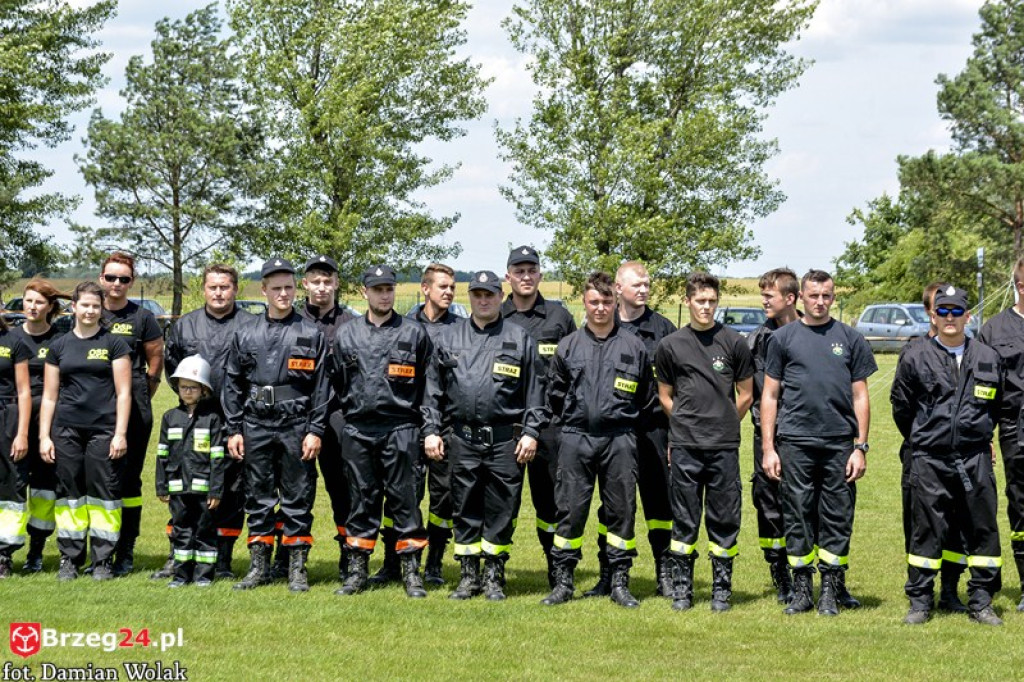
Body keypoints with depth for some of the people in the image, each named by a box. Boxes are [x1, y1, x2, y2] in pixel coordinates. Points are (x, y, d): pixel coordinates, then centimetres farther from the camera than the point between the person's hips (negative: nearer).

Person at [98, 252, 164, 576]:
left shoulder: (142, 318, 2)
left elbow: (156, 361, 7)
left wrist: (139, 397, 7)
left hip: (133, 410, -3)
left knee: (129, 479, -1)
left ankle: (126, 554, 4)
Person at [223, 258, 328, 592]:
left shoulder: (311, 334, 2)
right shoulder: (245, 335, 9)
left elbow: (321, 386, 0)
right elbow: (233, 386, 10)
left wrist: (315, 431, -6)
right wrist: (233, 430, 4)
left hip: (296, 427, -2)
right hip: (256, 427, 2)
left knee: (298, 499, 2)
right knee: (258, 498, 8)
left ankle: (297, 568, 9)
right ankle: (259, 567, 16)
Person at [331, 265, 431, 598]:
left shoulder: (414, 333, 4)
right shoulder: (346, 334, 10)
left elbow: (429, 385, 7)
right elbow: (337, 384, 18)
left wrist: (429, 428, 3)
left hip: (401, 430, -2)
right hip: (358, 430, 2)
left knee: (405, 498, -1)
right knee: (362, 499, 7)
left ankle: (411, 572, 4)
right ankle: (357, 570, 13)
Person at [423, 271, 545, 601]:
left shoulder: (519, 339, 6)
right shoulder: (449, 338, 10)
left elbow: (533, 391, 5)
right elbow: (434, 389, 12)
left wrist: (531, 432, -3)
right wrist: (431, 430, 4)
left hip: (505, 439, -2)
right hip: (462, 438, 2)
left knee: (501, 511, 2)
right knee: (465, 510, 7)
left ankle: (494, 576, 13)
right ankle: (469, 576, 16)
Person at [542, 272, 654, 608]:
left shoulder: (633, 347, 6)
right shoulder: (568, 346, 7)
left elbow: (647, 396, 13)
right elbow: (555, 393, 15)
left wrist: (626, 420, 11)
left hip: (620, 440, 0)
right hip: (576, 440, 0)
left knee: (622, 511, 2)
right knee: (570, 510, 1)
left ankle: (620, 583, 10)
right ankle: (563, 581, 8)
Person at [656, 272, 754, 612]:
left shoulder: (734, 343, 4)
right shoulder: (671, 345, 6)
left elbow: (745, 395, 10)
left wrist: (723, 425, 12)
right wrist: (687, 424, 10)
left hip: (724, 447, 0)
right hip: (684, 447, 1)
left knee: (724, 520, 3)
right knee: (684, 519, 4)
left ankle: (722, 587, 10)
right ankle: (681, 587, 11)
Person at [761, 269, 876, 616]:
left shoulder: (851, 339, 10)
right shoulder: (783, 338, 9)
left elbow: (860, 397, 10)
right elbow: (769, 396, 9)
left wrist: (861, 447, 2)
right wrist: (768, 449, 3)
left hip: (839, 444, 0)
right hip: (795, 443, 0)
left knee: (837, 519, 2)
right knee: (797, 516, 2)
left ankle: (830, 591, 10)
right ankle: (801, 589, 12)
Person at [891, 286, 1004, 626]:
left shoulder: (987, 358, 6)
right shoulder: (915, 358, 0)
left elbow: (996, 404, 21)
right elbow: (901, 406, 10)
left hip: (975, 459, 2)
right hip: (929, 460, -2)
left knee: (983, 529, 3)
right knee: (927, 530, 2)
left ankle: (981, 601, 12)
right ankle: (920, 601, 10)